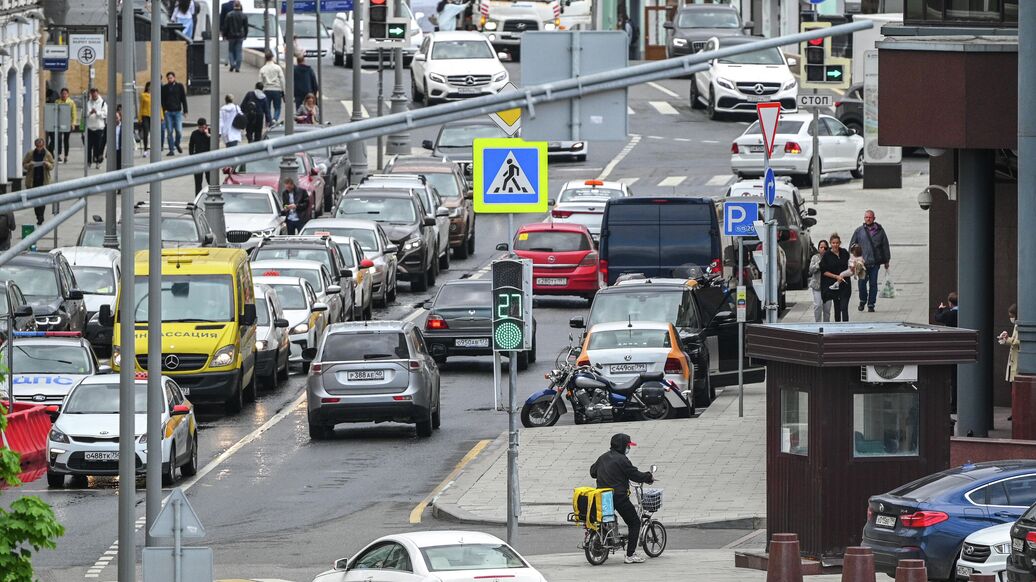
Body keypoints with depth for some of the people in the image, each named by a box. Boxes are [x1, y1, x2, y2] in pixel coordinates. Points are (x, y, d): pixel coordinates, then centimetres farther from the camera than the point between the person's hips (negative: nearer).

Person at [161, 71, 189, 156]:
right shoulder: (164, 88, 7)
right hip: (168, 112, 1)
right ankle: (171, 149, 5)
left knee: (179, 131, -8)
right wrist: (164, 109, -6)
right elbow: (162, 100, 8)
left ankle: (177, 144, 20)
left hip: (177, 111, -1)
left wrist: (185, 111, 2)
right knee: (169, 132, -1)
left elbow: (184, 99, 8)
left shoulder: (180, 86, 6)